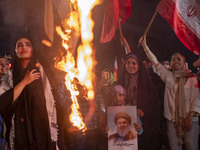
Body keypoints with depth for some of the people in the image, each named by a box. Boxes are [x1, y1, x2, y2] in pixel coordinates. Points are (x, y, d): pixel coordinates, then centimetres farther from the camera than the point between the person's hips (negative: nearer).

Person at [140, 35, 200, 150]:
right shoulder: (168, 76, 12)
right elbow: (155, 62, 5)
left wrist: (190, 116, -10)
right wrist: (144, 45, -1)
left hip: (190, 120, -2)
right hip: (172, 120, 2)